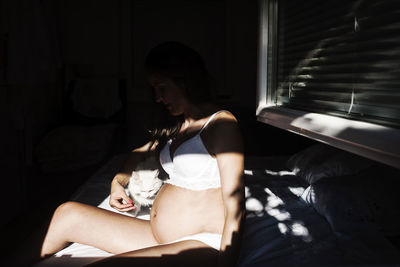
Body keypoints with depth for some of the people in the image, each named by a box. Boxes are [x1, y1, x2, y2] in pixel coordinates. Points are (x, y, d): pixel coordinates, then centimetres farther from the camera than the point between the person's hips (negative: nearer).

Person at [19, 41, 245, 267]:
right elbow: (142, 152, 32)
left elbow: (235, 207, -17)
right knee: (68, 214, 2)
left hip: (203, 245, -8)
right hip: (160, 239, 8)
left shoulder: (221, 123, -12)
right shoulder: (175, 125, 13)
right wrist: (118, 182, 15)